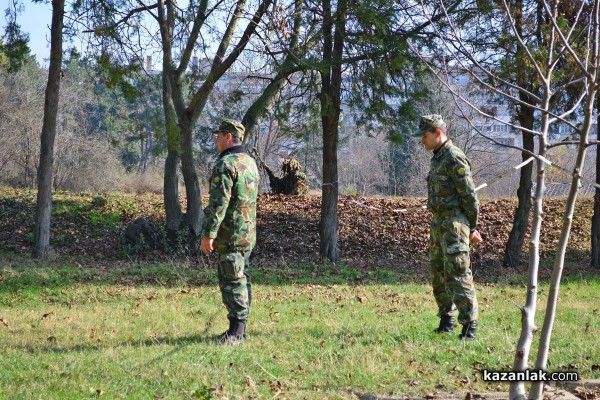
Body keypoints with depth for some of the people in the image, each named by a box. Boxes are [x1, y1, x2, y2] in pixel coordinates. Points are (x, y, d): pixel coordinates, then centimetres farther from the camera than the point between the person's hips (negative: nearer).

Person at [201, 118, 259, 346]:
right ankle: (240, 328, 20)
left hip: (230, 234, -9)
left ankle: (236, 332, -7)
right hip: (248, 233, 9)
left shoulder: (225, 164, -16)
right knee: (242, 279, 14)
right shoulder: (250, 162, 15)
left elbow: (218, 202, -21)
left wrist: (209, 234, -20)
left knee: (232, 281, -8)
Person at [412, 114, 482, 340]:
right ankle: (446, 321, 23)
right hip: (438, 222, 10)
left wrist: (472, 228, -10)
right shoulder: (437, 158, 15)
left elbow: (469, 195, -15)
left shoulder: (454, 158, -15)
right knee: (438, 274, 13)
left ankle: (469, 326, -12)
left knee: (458, 274, -12)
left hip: (453, 224, -10)